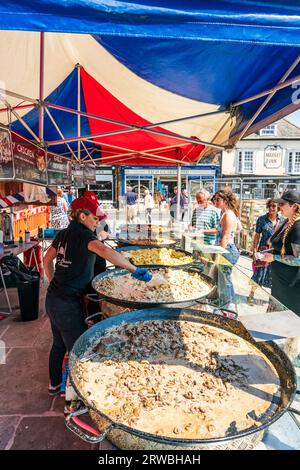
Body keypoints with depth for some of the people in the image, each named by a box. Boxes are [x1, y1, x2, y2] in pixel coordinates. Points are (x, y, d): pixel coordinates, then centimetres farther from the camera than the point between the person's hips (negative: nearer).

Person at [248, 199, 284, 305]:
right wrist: (254, 251, -4)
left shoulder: (282, 220, 2)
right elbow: (257, 235, 0)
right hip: (264, 250, -2)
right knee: (260, 273, 2)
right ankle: (251, 295, 19)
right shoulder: (262, 219, -2)